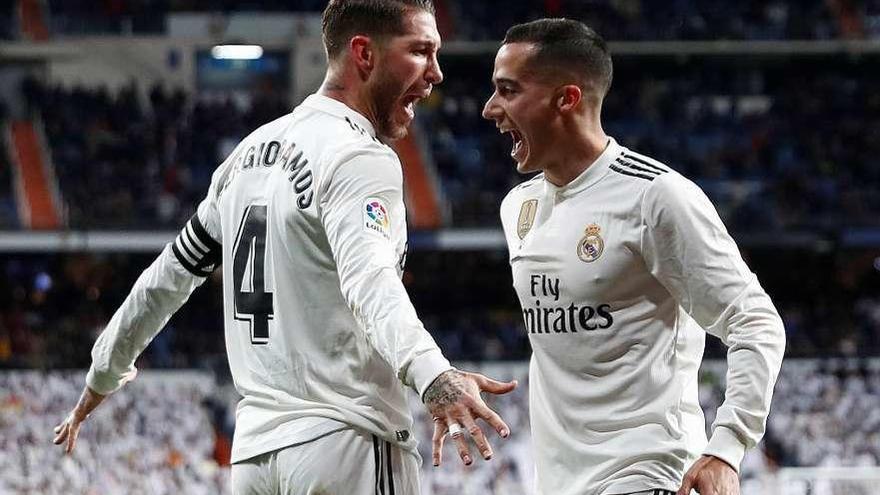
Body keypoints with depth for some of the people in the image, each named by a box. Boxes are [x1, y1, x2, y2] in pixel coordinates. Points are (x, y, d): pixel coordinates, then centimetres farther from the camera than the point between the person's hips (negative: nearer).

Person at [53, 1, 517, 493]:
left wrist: (104, 374, 38)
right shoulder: (360, 158, -11)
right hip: (347, 445, -9)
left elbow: (173, 272, 24)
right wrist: (433, 376, -47)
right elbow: (368, 280, -30)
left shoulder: (255, 149, 16)